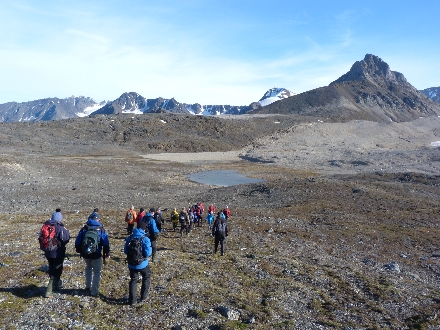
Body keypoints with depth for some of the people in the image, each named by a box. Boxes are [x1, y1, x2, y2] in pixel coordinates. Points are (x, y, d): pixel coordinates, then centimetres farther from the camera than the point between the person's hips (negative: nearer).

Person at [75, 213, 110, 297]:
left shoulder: (84, 229, 2)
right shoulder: (101, 230, -7)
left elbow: (77, 241, 5)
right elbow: (106, 243, -9)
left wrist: (79, 251, 18)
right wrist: (107, 253, 1)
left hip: (85, 254, 4)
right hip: (96, 255, -4)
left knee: (88, 267, 29)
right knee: (97, 272, 11)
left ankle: (88, 287, 30)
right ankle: (94, 291, 11)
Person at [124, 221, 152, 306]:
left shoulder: (129, 237, -2)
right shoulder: (145, 239, -17)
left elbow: (125, 251, 4)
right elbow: (147, 253, -20)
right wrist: (150, 248, 0)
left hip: (131, 264, 3)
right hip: (142, 264, -3)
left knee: (133, 280, 17)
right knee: (146, 277, 22)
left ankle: (132, 300, 15)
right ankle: (143, 297, 26)